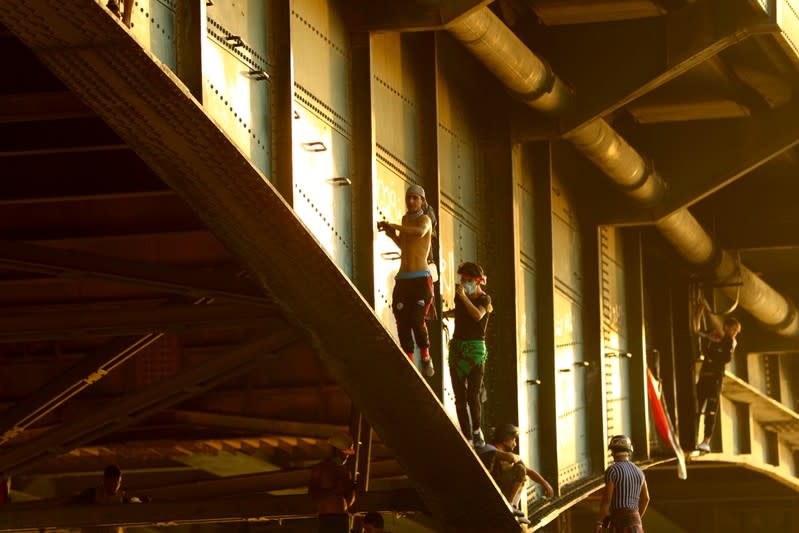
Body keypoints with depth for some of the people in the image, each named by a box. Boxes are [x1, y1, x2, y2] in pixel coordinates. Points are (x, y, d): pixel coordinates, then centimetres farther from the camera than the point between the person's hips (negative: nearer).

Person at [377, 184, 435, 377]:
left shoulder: (424, 219, -3)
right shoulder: (405, 219, 18)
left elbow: (420, 232, -30)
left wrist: (393, 226, -25)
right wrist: (392, 234, 15)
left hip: (421, 279, -6)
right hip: (402, 280, 6)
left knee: (417, 321, -19)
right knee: (403, 324, -4)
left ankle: (426, 359, 0)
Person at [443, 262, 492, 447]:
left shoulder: (484, 299, -4)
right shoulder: (459, 296, 9)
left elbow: (478, 315, -25)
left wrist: (464, 297, -27)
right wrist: (442, 314, 17)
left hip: (475, 348, -5)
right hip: (457, 347, 5)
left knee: (473, 395, -11)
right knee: (460, 397, 1)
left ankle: (477, 431, 12)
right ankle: (467, 437, 5)